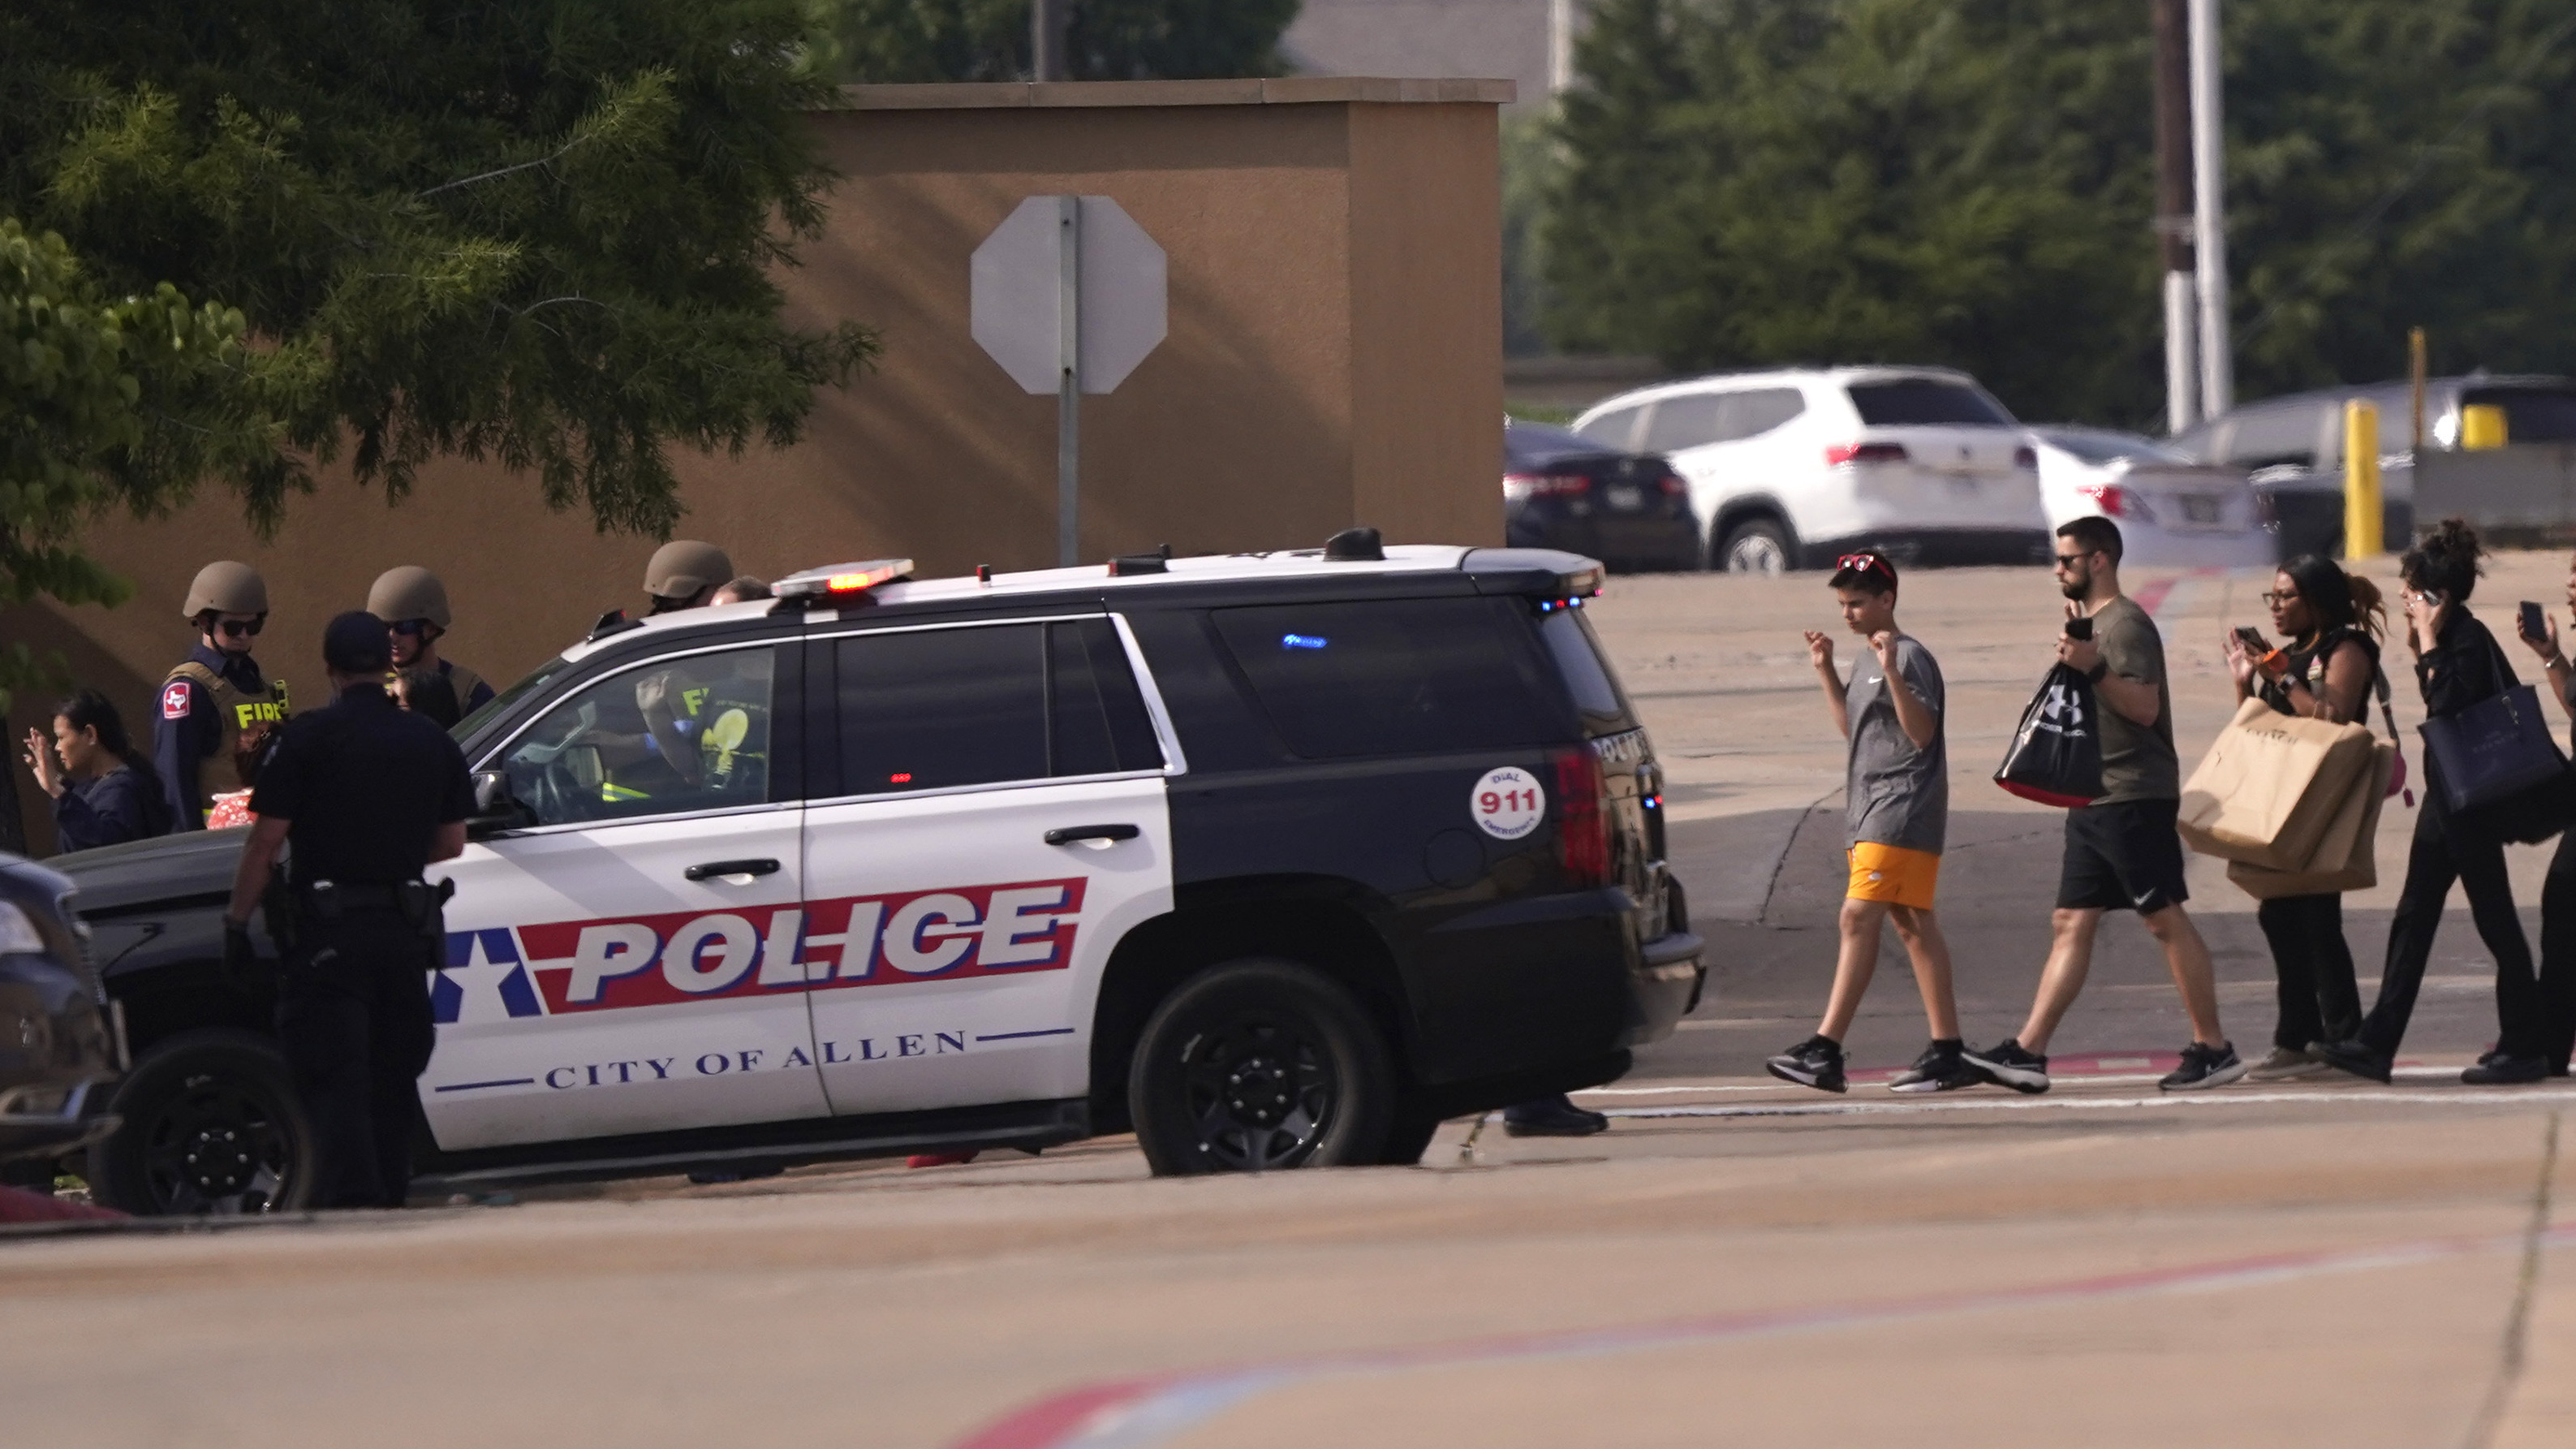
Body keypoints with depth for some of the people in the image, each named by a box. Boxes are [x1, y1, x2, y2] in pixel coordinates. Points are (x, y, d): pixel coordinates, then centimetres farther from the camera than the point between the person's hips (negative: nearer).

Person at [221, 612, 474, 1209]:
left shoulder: (309, 739, -8)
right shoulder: (432, 744, 6)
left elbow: (266, 842, -9)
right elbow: (451, 843, 13)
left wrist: (237, 922, -1)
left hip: (328, 934, -5)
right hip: (406, 929, 5)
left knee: (333, 1079, -6)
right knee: (393, 1078, 15)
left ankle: (351, 1199, -18)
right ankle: (389, 1201, 19)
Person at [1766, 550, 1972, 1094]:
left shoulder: (1909, 657, -10)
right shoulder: (1868, 663, 19)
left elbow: (1922, 732, -19)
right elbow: (1853, 728, 30)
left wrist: (1891, 672, -27)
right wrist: (1826, 671, 22)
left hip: (1900, 810, -10)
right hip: (1871, 812, 10)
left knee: (1859, 917, -16)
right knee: (1912, 925, 8)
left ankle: (1825, 1050, -21)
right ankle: (1948, 1051, 9)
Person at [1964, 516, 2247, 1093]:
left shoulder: (2126, 624, -11)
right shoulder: (2092, 624, 19)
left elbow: (2144, 706, -21)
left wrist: (2093, 669, -30)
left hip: (2133, 797, -10)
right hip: (2093, 801, 10)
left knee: (2165, 919, -8)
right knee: (2071, 925, 5)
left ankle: (2213, 1049, -5)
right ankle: (2027, 1053, 2)